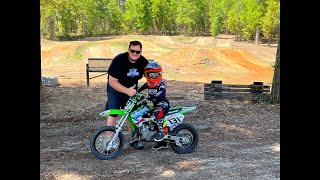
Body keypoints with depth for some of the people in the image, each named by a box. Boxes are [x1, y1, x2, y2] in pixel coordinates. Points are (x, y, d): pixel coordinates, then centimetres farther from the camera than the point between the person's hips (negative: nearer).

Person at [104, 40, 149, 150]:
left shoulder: (143, 62, -11)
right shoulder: (119, 60, -26)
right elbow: (112, 81, -27)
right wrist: (127, 91, -35)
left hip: (132, 89, 4)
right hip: (115, 88, -4)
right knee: (113, 114, -9)